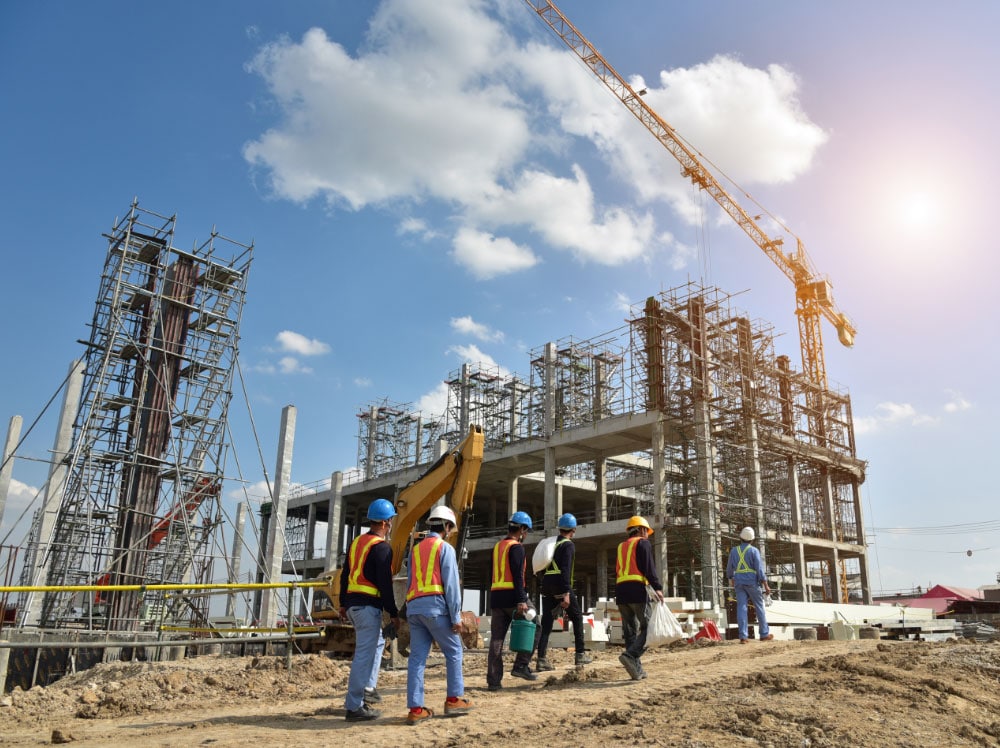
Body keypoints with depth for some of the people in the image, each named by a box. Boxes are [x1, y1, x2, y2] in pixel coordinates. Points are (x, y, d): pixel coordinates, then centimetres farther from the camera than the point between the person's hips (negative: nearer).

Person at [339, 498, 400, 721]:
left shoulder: (357, 542, 13)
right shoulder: (382, 547, -13)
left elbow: (345, 575, 18)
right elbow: (385, 584, -16)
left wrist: (343, 603, 25)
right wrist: (393, 613, -10)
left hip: (352, 604, 9)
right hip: (368, 606, -9)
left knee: (377, 642, 25)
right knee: (364, 654, -5)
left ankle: (367, 688, 23)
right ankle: (354, 707, -2)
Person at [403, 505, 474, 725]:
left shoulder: (415, 549, 18)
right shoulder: (445, 548, -2)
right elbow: (451, 585, -8)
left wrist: (412, 607, 19)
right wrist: (456, 617, -6)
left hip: (413, 608, 6)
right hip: (435, 607, -6)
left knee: (417, 657, 4)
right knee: (454, 652, 9)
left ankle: (415, 709, 3)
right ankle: (454, 699, 12)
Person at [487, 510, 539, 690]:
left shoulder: (498, 546, 19)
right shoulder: (516, 547, -7)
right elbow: (517, 575, -16)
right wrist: (521, 600, -19)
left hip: (495, 596, 8)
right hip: (512, 596, -8)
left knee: (496, 639, 6)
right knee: (533, 628, 8)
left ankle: (494, 681, 5)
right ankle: (521, 666, 1)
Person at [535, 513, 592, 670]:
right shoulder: (568, 545, -6)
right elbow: (566, 570, -17)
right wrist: (566, 593, -21)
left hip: (546, 585, 7)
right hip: (560, 586, -7)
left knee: (546, 623, 4)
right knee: (577, 618, 10)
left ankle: (541, 659, -2)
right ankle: (580, 654, 12)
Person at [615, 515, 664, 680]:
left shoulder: (621, 546, 23)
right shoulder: (643, 543, 3)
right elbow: (648, 567, -10)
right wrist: (657, 588, -14)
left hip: (620, 590, 7)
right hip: (637, 589, -7)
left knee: (630, 631, 9)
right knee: (648, 628, -5)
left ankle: (637, 669, 6)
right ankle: (630, 655, -24)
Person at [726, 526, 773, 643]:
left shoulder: (734, 550, 6)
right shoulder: (754, 551, -6)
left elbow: (730, 568, 14)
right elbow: (759, 569, -12)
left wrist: (731, 578, 34)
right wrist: (766, 585, -9)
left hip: (739, 583, 3)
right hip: (752, 582, -3)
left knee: (741, 608, -2)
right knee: (759, 607, 11)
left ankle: (743, 636, -9)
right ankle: (764, 634, 17)